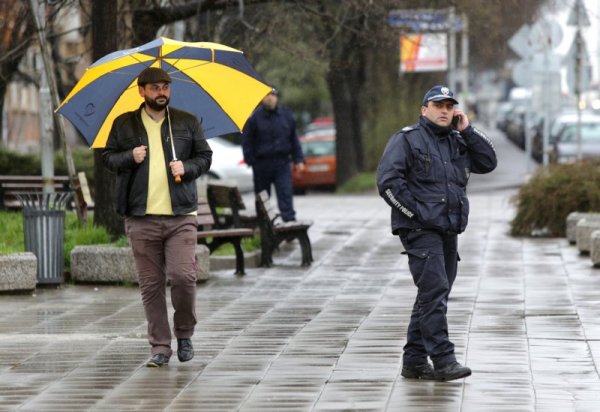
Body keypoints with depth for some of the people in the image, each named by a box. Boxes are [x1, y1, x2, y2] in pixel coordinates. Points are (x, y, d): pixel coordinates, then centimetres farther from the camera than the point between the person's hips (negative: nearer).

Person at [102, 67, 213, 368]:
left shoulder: (187, 123, 11)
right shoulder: (124, 125, 10)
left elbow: (205, 157, 14)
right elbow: (107, 157, 12)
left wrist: (187, 167, -6)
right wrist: (130, 158, -7)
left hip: (181, 217, -1)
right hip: (141, 218, 1)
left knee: (183, 277, -12)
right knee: (151, 284, 1)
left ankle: (184, 334, 10)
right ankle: (160, 345, 8)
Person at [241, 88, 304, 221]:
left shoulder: (286, 115, 7)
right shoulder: (255, 118, -3)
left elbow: (294, 139, 12)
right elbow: (247, 142, -2)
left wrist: (298, 160, 6)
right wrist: (250, 161, -9)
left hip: (282, 163, 1)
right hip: (262, 164, -1)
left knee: (286, 194, -10)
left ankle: (289, 220, -15)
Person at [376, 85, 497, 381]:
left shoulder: (458, 142, 18)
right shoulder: (407, 140, -3)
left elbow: (488, 163, 11)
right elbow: (387, 181, -10)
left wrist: (467, 130, 4)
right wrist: (415, 212, -15)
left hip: (448, 231, 8)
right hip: (420, 231, -8)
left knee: (431, 297, 10)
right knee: (435, 292, -17)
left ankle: (414, 361, 16)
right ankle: (443, 360, -21)